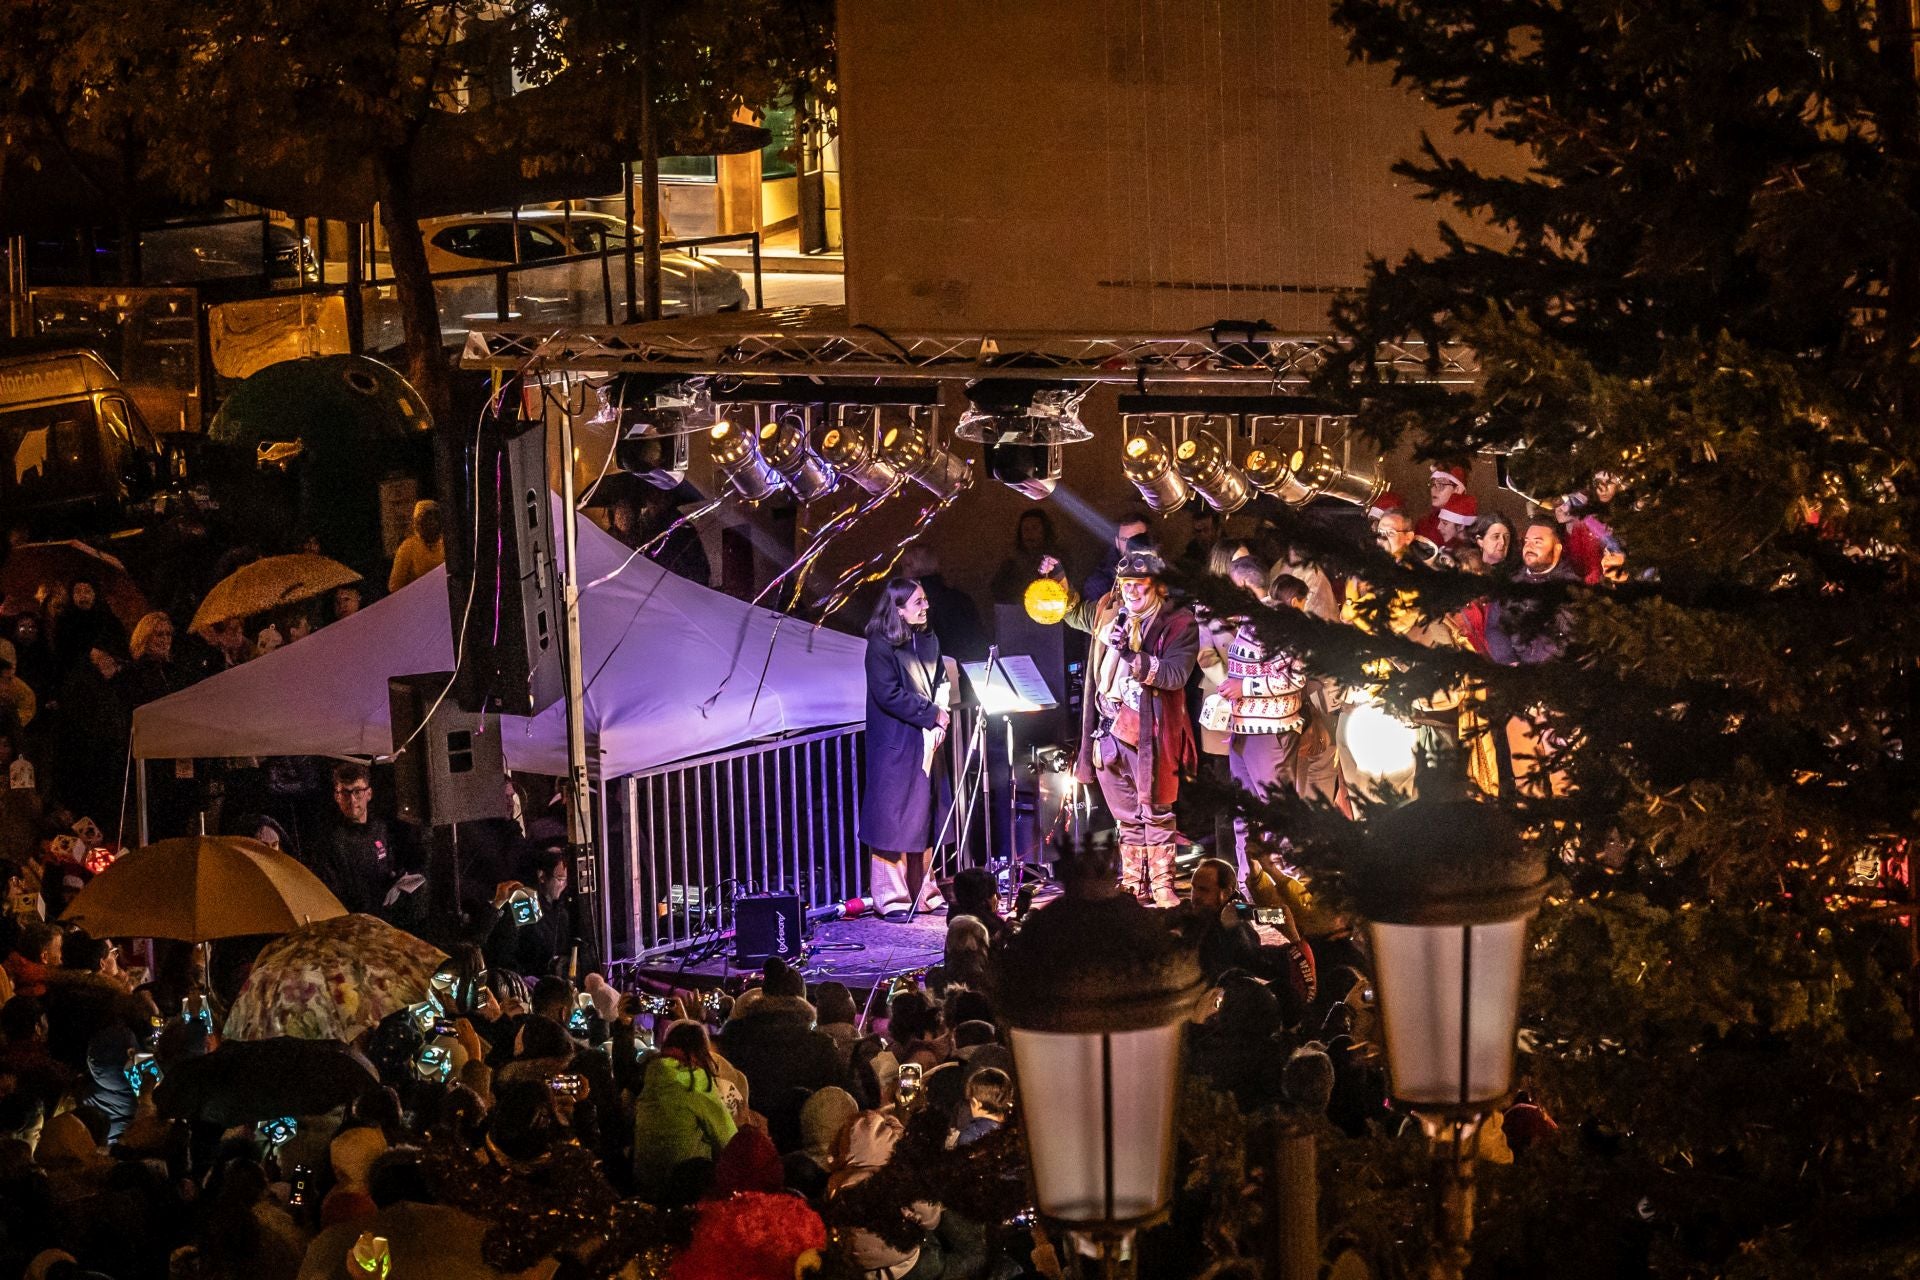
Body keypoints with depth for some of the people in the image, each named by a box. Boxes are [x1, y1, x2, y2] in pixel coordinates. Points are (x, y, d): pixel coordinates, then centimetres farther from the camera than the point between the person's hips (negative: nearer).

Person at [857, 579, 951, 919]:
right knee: (893, 817, -5)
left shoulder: (929, 640, 11)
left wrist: (941, 723, -3)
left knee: (924, 817, 10)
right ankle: (891, 898, -1)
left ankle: (923, 893, 17)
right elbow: (889, 694, -17)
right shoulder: (881, 646, -11)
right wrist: (933, 714, -14)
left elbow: (941, 683, 14)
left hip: (926, 741, 7)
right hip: (895, 746, -7)